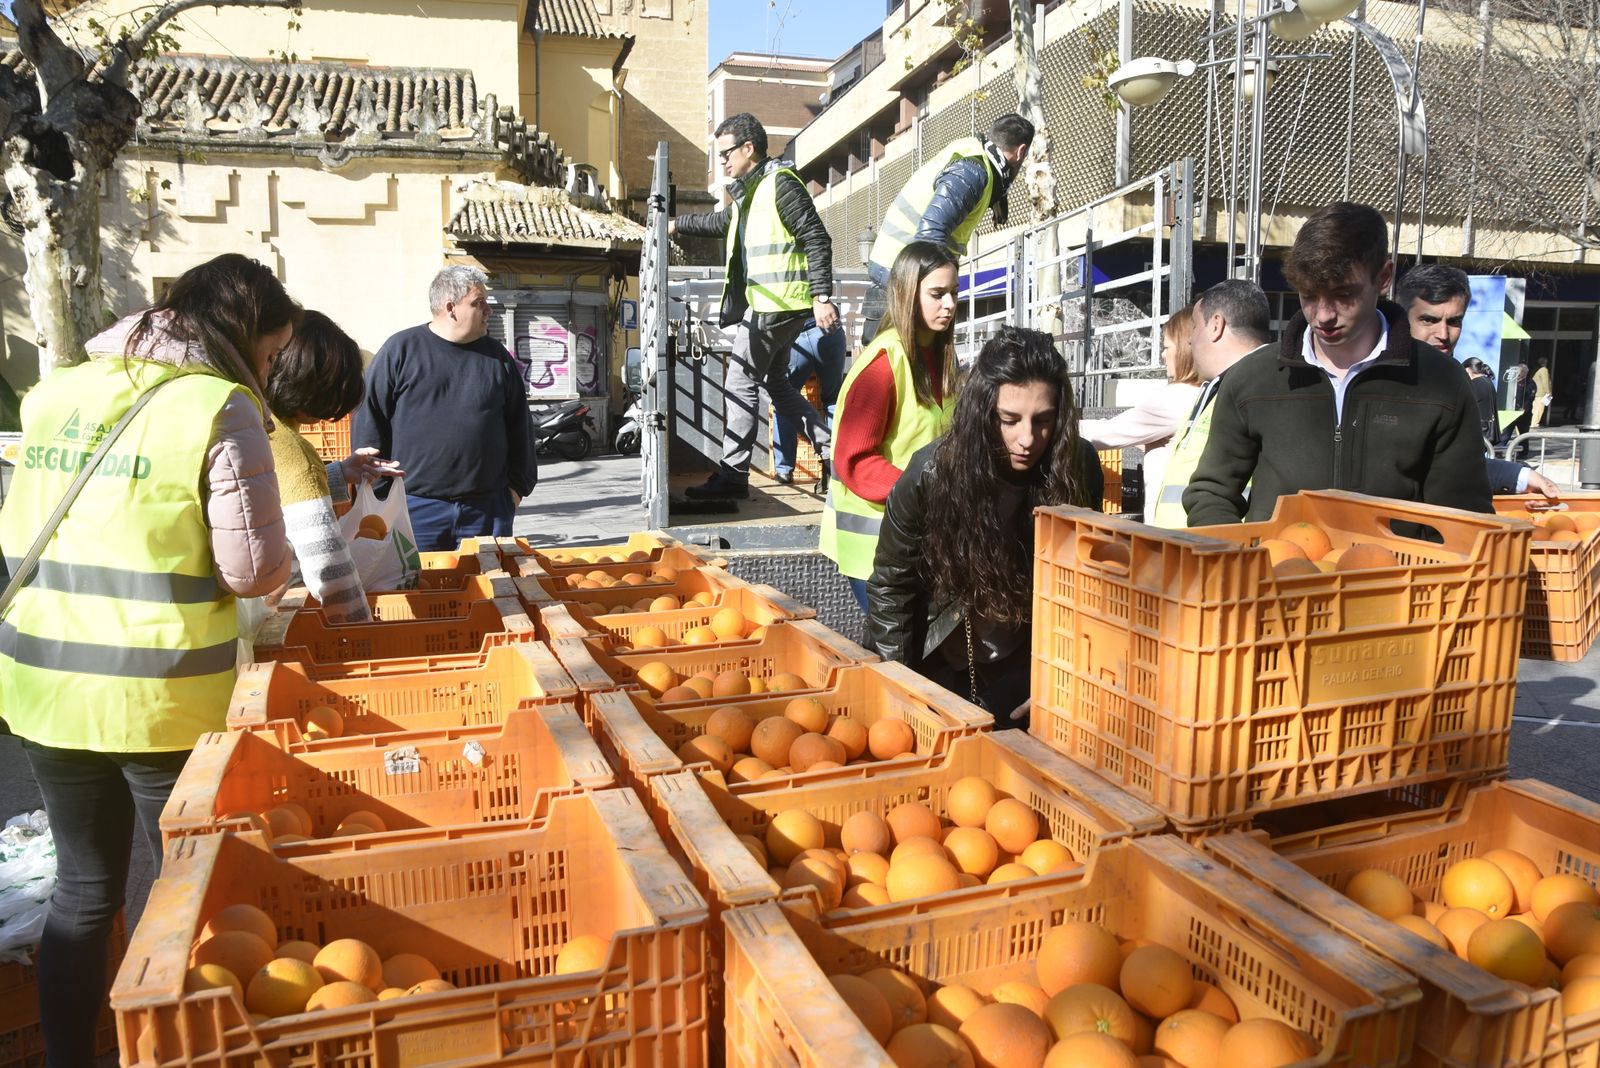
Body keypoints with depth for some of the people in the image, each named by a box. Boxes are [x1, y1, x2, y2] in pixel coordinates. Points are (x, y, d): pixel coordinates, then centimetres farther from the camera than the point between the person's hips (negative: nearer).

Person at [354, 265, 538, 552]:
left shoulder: (498, 357, 8)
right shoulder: (401, 349, 0)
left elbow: (519, 427, 12)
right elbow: (369, 420, 1)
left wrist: (518, 485, 9)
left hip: (487, 507, 3)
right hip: (415, 505, -2)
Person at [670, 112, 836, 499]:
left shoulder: (780, 182, -11)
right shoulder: (747, 191, 18)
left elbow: (816, 238, -16)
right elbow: (721, 222, 38)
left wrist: (822, 297, -22)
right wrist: (677, 224, 40)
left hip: (776, 303, -10)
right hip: (766, 303, 10)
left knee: (741, 383, -5)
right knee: (776, 383, 15)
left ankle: (732, 475, 2)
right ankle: (834, 453, 16)